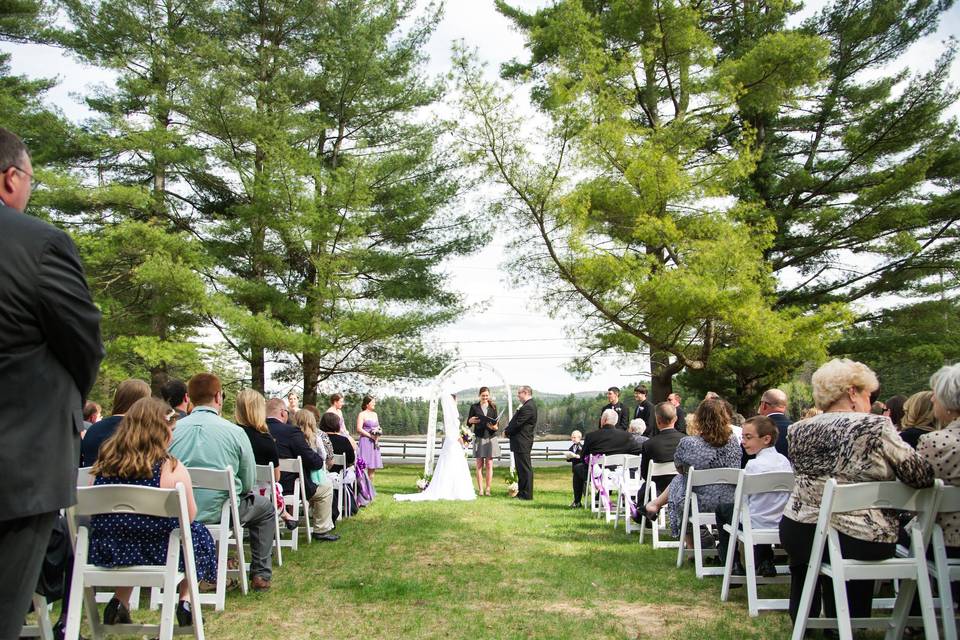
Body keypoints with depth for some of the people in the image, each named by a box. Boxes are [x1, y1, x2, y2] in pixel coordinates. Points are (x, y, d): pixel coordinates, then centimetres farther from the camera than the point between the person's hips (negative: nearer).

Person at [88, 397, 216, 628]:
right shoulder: (172, 468, -16)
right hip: (157, 556, -4)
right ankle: (185, 603, 22)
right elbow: (190, 516, -7)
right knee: (198, 534, 24)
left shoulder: (104, 464, -3)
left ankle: (119, 602, 29)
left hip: (106, 554, 5)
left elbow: (98, 513, 10)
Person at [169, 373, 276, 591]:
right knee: (266, 507, 25)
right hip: (220, 512, -4)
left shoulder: (172, 429, -4)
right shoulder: (235, 432, -11)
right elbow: (249, 484, -5)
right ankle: (261, 575, 20)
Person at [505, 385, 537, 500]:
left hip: (522, 442, -11)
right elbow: (516, 421, 16)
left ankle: (527, 495, 1)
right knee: (521, 468, 16)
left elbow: (517, 423, -20)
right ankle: (522, 492, 24)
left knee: (525, 468, -4)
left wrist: (506, 431, -6)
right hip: (520, 442, 11)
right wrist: (508, 430, 2)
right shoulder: (528, 405, 15)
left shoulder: (528, 407, -19)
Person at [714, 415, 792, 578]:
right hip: (782, 523, 6)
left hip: (757, 525, -6)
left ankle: (734, 565, 24)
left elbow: (743, 500, -12)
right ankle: (766, 562, 30)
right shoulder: (784, 461, -1)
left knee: (722, 508, 19)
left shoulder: (754, 464, -19)